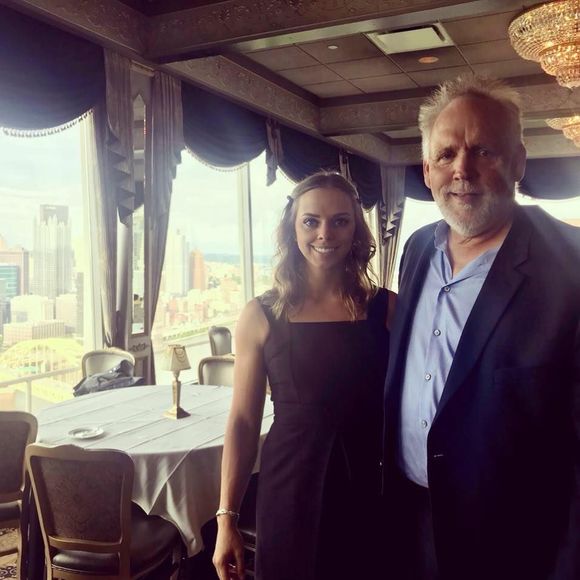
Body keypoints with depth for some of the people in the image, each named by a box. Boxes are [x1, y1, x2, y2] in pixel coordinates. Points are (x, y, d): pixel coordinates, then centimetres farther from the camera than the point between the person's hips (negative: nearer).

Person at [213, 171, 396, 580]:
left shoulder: (387, 309, -4)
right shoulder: (261, 316, -5)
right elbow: (243, 423, -1)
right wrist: (227, 517, -2)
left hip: (369, 492, 1)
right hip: (290, 495, 0)